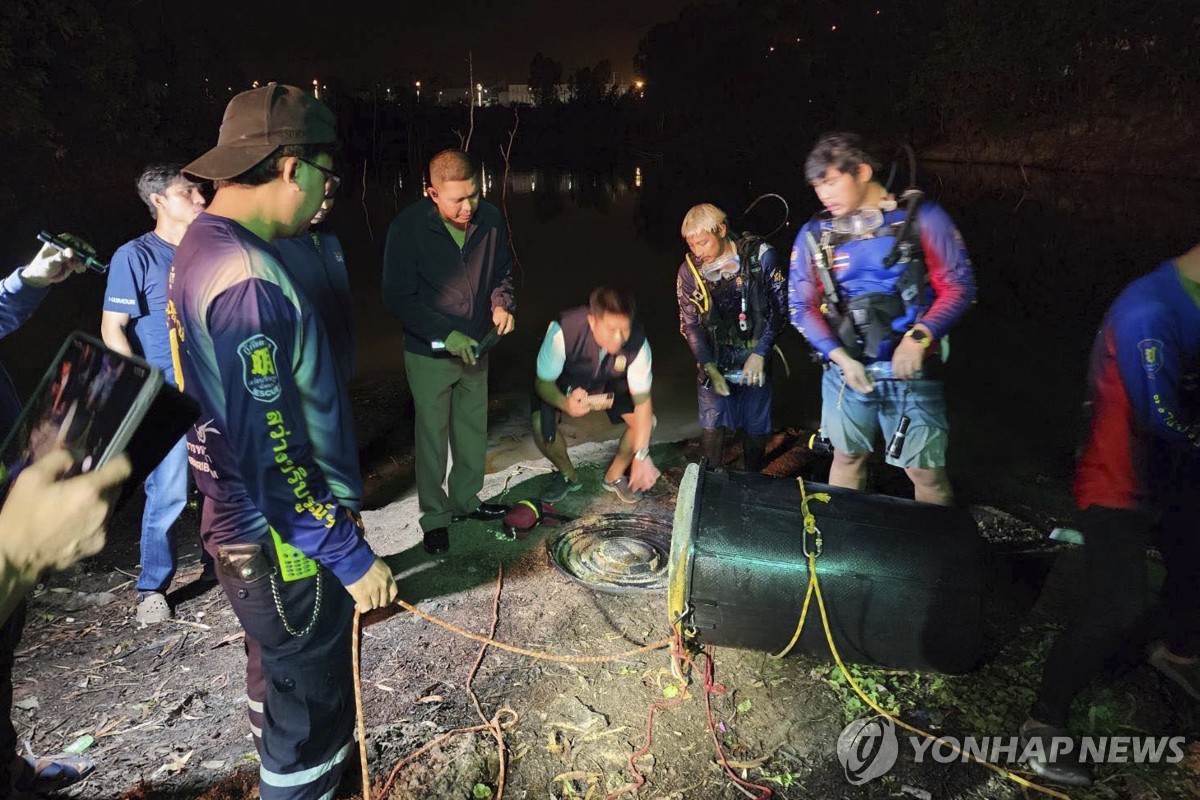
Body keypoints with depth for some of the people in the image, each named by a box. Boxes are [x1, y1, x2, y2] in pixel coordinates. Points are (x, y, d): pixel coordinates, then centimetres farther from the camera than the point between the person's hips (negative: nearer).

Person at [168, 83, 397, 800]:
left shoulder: (202, 246, 6)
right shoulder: (247, 279, -27)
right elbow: (272, 454, -28)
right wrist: (350, 556, -20)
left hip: (247, 527, 10)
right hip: (286, 549, -10)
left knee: (279, 674, 30)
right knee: (311, 709, 9)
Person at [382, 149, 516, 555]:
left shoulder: (490, 219, -7)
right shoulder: (408, 227, -18)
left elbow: (502, 272, 8)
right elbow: (398, 297, -16)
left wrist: (502, 304, -13)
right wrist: (447, 335, -23)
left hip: (474, 348, 4)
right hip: (429, 353, -4)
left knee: (474, 430, 16)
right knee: (432, 436, 6)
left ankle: (465, 500, 35)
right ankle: (434, 516, 22)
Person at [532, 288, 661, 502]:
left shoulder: (637, 342, -34)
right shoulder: (563, 331, -41)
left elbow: (643, 402, -26)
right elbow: (543, 382, -28)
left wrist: (641, 455, -32)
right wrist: (565, 404, -51)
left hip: (609, 382, 2)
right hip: (563, 381, -2)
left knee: (646, 421, -17)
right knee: (541, 426, -25)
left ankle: (615, 476, 12)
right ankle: (567, 475, 8)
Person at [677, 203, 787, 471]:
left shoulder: (760, 256, -11)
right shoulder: (689, 270, -7)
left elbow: (779, 308, -6)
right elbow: (690, 324, -2)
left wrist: (760, 353, -14)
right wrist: (710, 367, -12)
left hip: (754, 357, 0)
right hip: (714, 360, 1)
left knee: (757, 427, 5)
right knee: (711, 426, -4)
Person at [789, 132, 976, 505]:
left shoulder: (921, 217, -3)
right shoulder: (814, 235, 3)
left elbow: (959, 286, -3)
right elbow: (801, 306, 5)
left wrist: (919, 337, -18)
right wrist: (840, 357, -8)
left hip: (911, 371, -2)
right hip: (846, 369, 2)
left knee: (927, 471, -1)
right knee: (847, 459, 13)